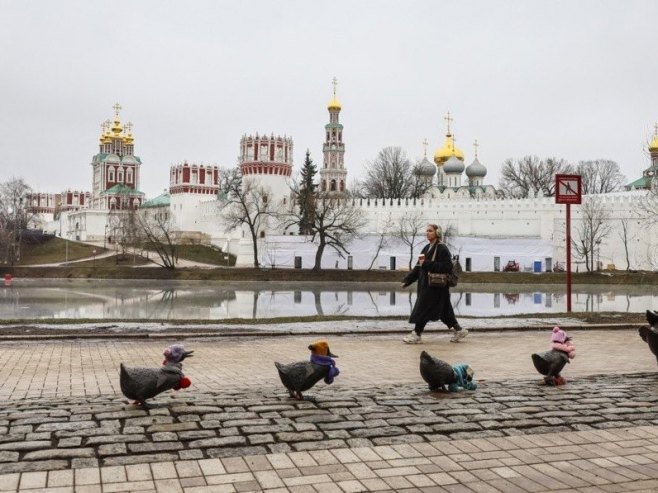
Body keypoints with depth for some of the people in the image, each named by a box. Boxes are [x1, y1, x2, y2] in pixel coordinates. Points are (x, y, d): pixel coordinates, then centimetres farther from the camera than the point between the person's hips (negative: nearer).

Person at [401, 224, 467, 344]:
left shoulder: (442, 249, -12)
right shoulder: (427, 248, 13)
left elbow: (447, 266, -22)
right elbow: (418, 267, 15)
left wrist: (427, 264, -23)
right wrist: (407, 280, 8)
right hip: (426, 284, 8)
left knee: (423, 309, -4)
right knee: (444, 311, 14)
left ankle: (416, 335, 5)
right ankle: (458, 330, 24)